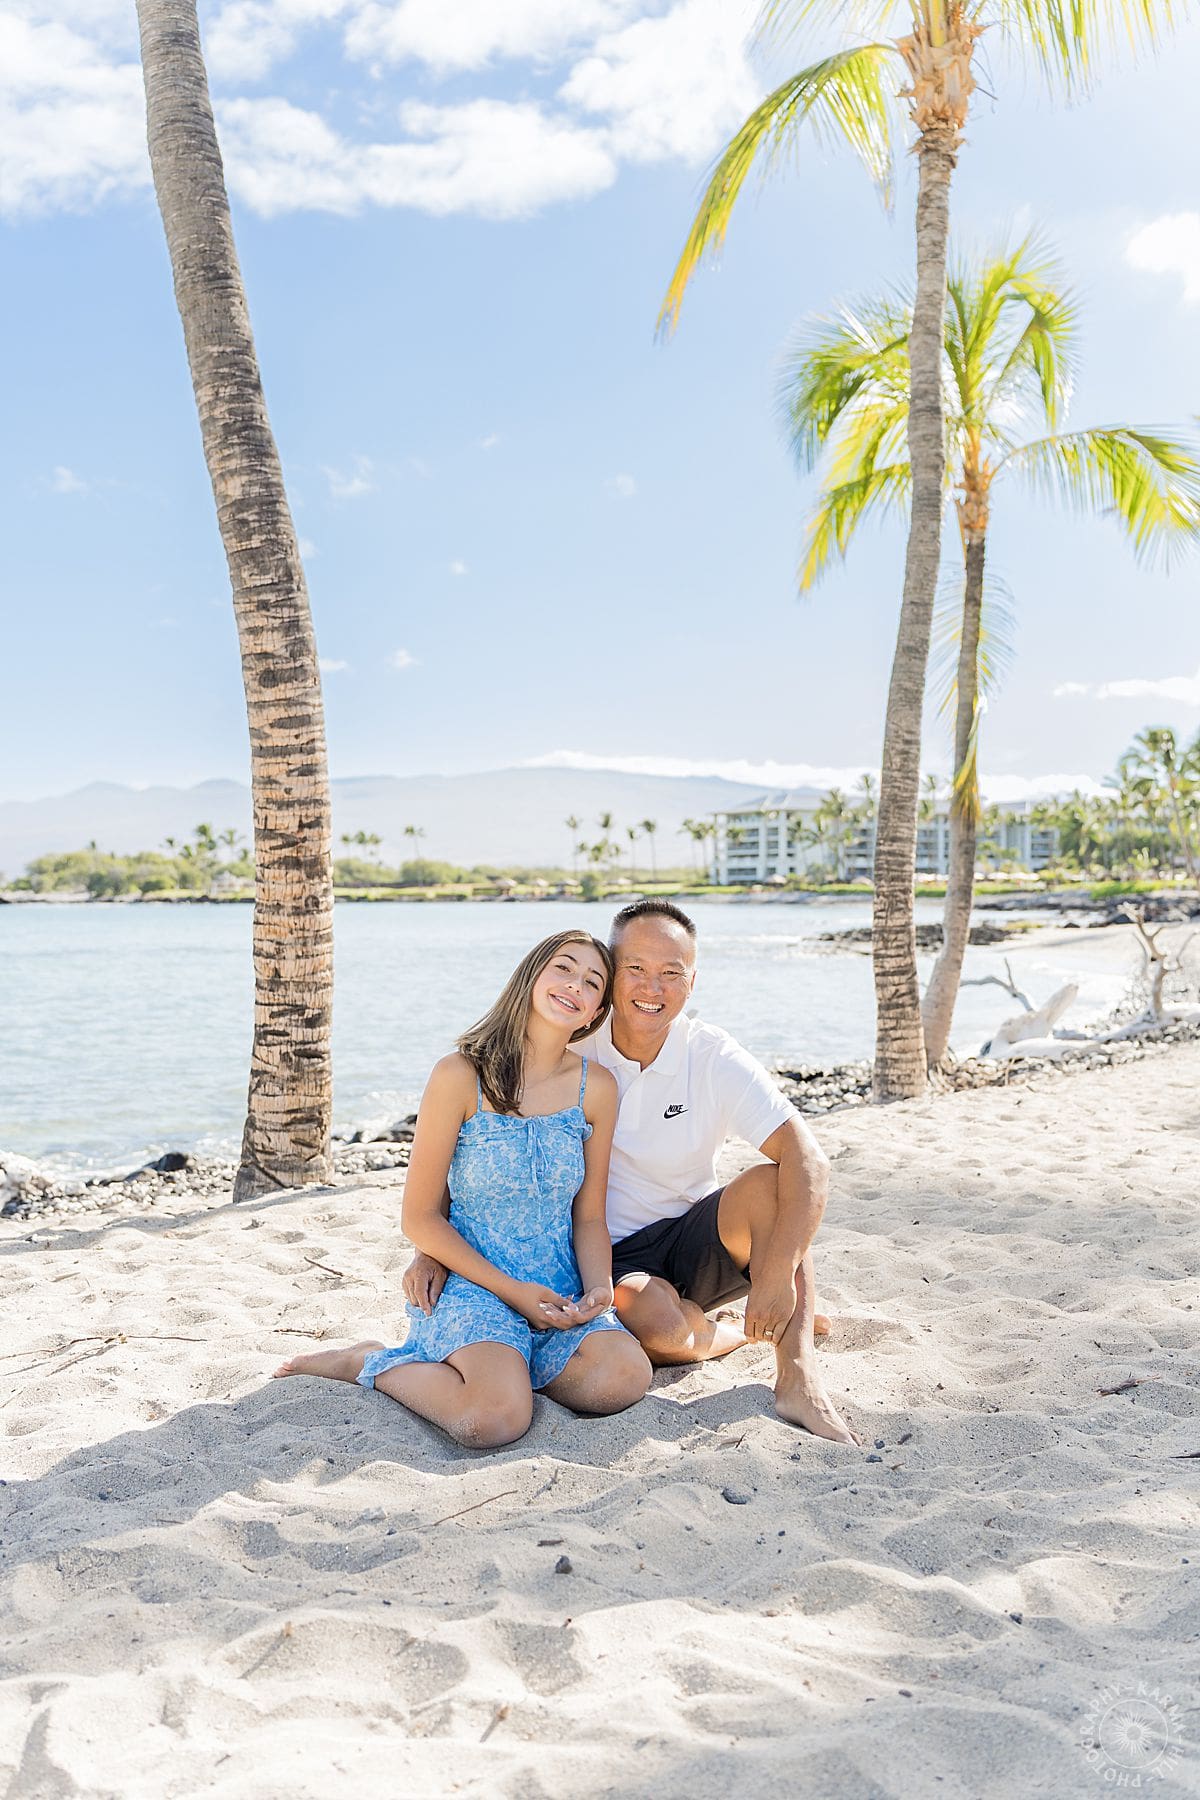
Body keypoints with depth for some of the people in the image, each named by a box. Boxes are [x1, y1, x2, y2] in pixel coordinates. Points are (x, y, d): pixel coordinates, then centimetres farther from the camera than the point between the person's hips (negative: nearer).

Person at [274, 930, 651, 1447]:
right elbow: (420, 1218, -7)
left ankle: (502, 1362, 4)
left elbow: (589, 1217, 8)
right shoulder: (461, 1075, -10)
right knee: (496, 1419, -30)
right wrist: (512, 1290, -12)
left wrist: (598, 1287, -13)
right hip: (471, 1283, -4)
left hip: (560, 1294, 4)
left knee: (625, 1377, -26)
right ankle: (374, 1363, 1)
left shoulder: (596, 1087, 2)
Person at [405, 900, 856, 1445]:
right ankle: (747, 1333, 0)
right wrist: (431, 1251, -18)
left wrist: (779, 1275, -34)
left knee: (770, 1185, -28)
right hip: (606, 1256, -1)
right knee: (657, 1323, -34)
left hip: (691, 1244, 1)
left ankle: (797, 1377, -22)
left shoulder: (715, 1058, -12)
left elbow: (808, 1161, -21)